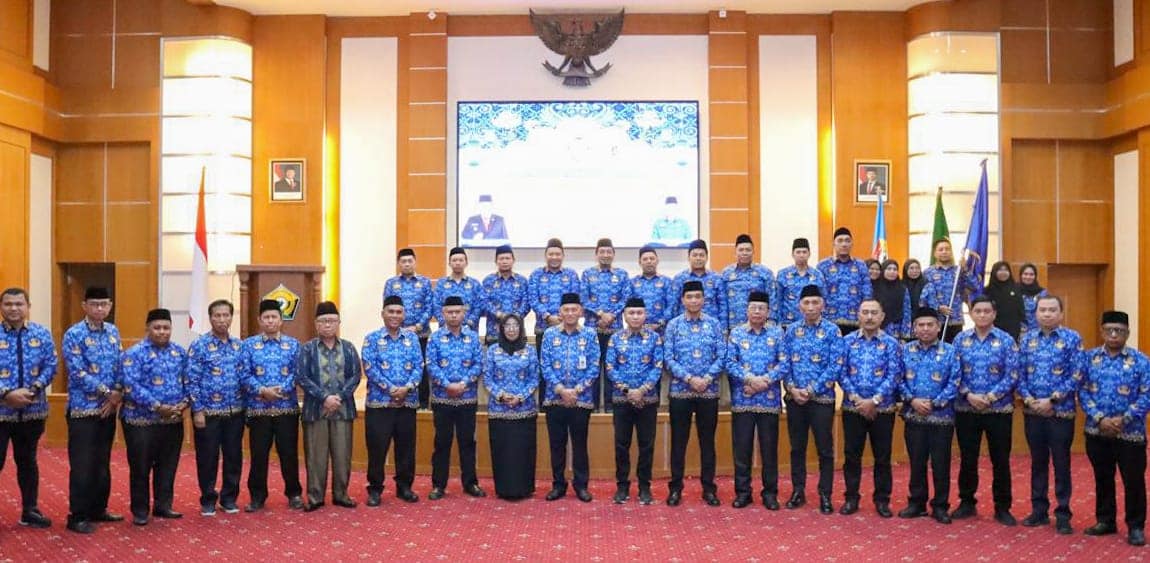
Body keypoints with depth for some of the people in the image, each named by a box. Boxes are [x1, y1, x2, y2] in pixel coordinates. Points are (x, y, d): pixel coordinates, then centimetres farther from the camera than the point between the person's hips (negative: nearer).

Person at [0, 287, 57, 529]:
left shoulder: (42, 334, 2)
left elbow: (51, 366, 0)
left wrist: (33, 389, -15)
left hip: (32, 410, 2)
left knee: (27, 461, 16)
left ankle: (30, 511, 27)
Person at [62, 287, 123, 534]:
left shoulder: (113, 331, 8)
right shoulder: (74, 334, -10)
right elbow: (77, 373, -17)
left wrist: (117, 394, -6)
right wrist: (108, 392, -16)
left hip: (108, 408, 6)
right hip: (83, 409, -6)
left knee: (103, 463, 14)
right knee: (82, 465, -1)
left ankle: (98, 509, 25)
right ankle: (77, 516, 7)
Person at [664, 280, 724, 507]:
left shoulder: (714, 324, 4)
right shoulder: (673, 325, 2)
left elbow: (722, 356, 0)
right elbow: (669, 358, -4)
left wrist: (707, 378, -14)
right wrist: (690, 379, -15)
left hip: (709, 391, 1)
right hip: (680, 391, -1)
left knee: (707, 441, 8)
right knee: (678, 441, 5)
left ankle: (709, 488, 18)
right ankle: (675, 487, 15)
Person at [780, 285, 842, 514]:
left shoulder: (832, 331, -4)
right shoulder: (791, 331, 7)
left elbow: (836, 366, -10)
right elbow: (784, 363, 6)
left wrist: (811, 390, -14)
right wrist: (792, 388, -10)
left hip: (822, 398, -3)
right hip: (794, 398, 3)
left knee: (825, 449, 3)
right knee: (797, 447, 11)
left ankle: (825, 495, 14)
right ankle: (798, 491, 22)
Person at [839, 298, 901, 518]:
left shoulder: (891, 343, 0)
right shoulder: (847, 341, 3)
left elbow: (894, 376, -7)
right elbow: (842, 372, -1)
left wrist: (874, 401, -15)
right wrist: (855, 398, -13)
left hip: (883, 409, -1)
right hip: (852, 408, 1)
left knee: (882, 457, 7)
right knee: (851, 455, 7)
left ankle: (882, 500, 19)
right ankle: (851, 498, 18)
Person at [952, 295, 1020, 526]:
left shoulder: (1006, 340, -2)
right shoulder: (960, 339, 3)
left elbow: (1012, 376, -7)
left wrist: (991, 397, -16)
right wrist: (969, 395, -13)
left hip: (999, 409, -1)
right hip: (966, 409, 1)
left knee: (1000, 460, 6)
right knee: (967, 458, 9)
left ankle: (1002, 508, 18)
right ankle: (966, 503, 24)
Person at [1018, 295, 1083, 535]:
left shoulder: (1072, 339, -4)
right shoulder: (1027, 339, 7)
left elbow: (1077, 376, -10)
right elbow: (1020, 373, 7)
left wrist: (1052, 400, -14)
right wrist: (1028, 398, -8)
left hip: (1061, 412, -3)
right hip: (1033, 412, 4)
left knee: (1061, 463, 4)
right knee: (1038, 461, 12)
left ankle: (1063, 514, 14)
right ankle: (1039, 510, 22)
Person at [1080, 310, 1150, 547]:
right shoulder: (1089, 358, 3)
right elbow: (1083, 391, -1)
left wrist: (1123, 419, -17)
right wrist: (1100, 419, -13)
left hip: (1130, 433, -2)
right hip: (1097, 432, 3)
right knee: (1102, 478, 14)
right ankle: (1105, 521, 28)